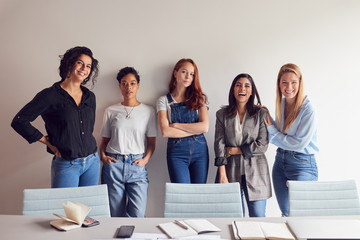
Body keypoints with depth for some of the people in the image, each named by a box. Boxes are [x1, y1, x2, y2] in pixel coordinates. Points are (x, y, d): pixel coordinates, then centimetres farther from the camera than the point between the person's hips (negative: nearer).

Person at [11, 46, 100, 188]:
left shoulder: (90, 97, 8)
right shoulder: (51, 95, -9)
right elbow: (18, 121, -10)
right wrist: (49, 143, -8)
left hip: (92, 162, 5)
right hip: (66, 165, -5)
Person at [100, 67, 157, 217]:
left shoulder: (148, 111, 9)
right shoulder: (111, 111, 11)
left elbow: (152, 141, 8)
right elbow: (104, 139, 14)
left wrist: (145, 159, -6)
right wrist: (103, 156, -2)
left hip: (137, 166, 0)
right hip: (113, 164, 1)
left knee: (138, 215, -9)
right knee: (115, 215, 4)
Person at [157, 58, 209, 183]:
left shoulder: (199, 98, 9)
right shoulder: (164, 100, 4)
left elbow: (205, 126, -5)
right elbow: (165, 132, -9)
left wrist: (176, 125, -7)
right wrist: (195, 130, -7)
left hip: (199, 149, 2)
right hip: (176, 151, -2)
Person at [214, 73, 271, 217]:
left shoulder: (261, 113, 3)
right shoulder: (222, 114, 6)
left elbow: (262, 145, -3)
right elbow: (219, 144, -1)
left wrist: (236, 150, -5)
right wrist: (222, 175, -9)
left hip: (255, 171, 0)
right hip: (230, 170, 1)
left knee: (258, 217, 2)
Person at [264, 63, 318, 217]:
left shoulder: (308, 110, -15)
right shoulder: (281, 104, 5)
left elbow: (300, 144, -19)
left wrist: (271, 130, -11)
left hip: (302, 165, -6)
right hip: (280, 160, 6)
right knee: (285, 213, 15)